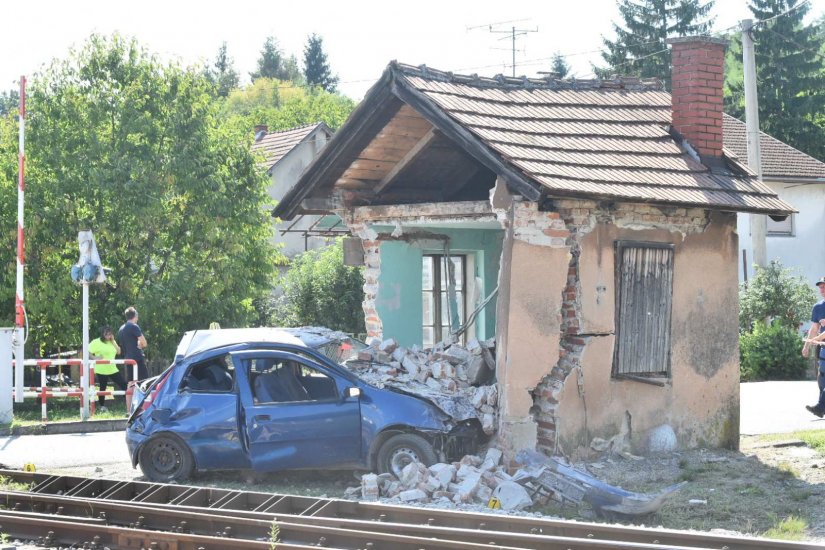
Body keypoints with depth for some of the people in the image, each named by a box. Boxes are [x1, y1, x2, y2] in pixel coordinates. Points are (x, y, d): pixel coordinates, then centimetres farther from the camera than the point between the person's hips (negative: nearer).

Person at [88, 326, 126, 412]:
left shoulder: (111, 342, 12)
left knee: (123, 385, 0)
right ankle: (101, 406, 22)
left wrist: (113, 341, -1)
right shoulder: (97, 342, -7)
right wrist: (95, 358, -18)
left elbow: (119, 352, 4)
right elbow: (87, 352, -10)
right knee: (103, 387, 5)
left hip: (113, 369, 6)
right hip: (102, 370, -6)